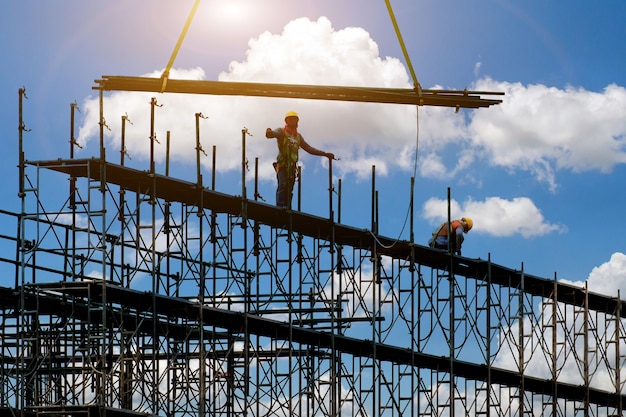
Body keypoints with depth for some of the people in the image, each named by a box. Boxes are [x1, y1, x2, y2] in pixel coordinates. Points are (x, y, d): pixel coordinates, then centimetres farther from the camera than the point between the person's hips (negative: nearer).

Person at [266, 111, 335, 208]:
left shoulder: (298, 136, 23)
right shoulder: (282, 131, 3)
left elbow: (308, 148, 27)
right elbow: (275, 133, -21)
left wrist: (325, 154, 24)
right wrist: (269, 133, -47)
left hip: (292, 166, 6)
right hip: (283, 164, -6)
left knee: (290, 189, 3)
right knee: (282, 185, -22)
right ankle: (280, 207, -31)